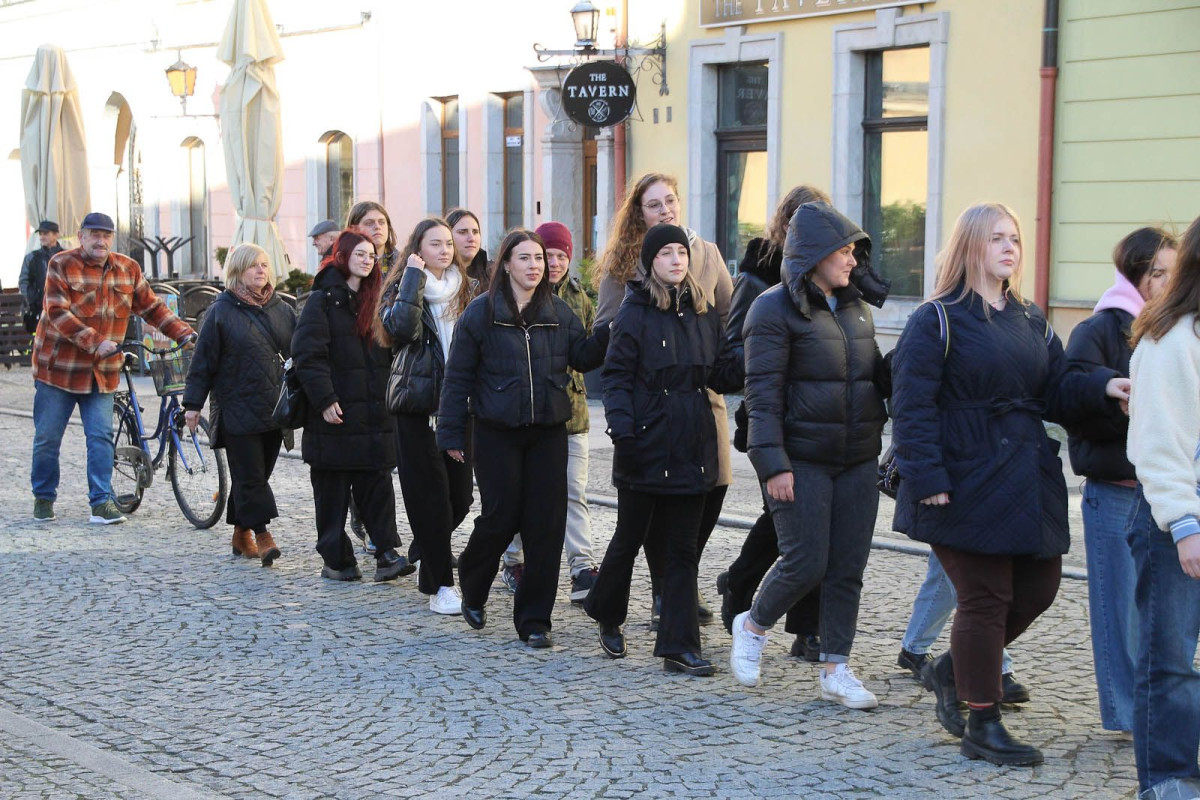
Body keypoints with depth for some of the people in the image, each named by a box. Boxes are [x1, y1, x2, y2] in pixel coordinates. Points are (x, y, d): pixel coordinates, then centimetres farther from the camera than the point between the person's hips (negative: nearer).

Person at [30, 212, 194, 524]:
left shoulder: (128, 269, 6)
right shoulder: (61, 265, -7)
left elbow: (152, 308, 10)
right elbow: (58, 313, -17)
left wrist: (184, 334, -3)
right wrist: (95, 342, -26)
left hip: (102, 371, 3)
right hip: (58, 366, -3)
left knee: (101, 436, -4)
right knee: (47, 437, 5)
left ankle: (101, 501, -1)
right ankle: (43, 497, 21)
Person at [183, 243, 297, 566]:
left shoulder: (282, 310, 12)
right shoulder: (221, 311, -1)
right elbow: (204, 360, -2)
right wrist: (193, 403, -5)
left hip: (275, 409, 5)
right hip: (238, 409, -5)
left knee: (255, 475, 10)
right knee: (250, 475, -8)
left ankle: (242, 534, 20)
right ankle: (262, 535, -9)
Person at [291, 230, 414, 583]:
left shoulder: (374, 300, 15)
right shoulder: (323, 300, -5)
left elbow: (388, 352, 21)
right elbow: (307, 353, -13)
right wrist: (324, 399, -18)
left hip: (374, 412, 5)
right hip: (337, 410, -5)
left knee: (378, 483, -1)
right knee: (332, 489, 1)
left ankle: (387, 554, -3)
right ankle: (336, 559, 7)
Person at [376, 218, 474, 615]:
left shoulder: (464, 290, 13)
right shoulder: (402, 287, 0)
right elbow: (401, 328, -21)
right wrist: (414, 277, -16)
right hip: (417, 406, -4)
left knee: (460, 495, 4)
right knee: (430, 495, -5)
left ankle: (425, 555, 32)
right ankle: (440, 585, 1)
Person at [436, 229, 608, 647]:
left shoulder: (558, 312, 9)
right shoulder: (481, 312, -2)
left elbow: (583, 356, 3)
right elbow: (458, 377, -1)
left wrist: (611, 332, -13)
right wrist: (451, 434, -3)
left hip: (548, 432, 3)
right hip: (497, 433, -3)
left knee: (547, 523, -1)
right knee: (501, 517, -3)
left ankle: (534, 620, 8)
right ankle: (472, 589, 28)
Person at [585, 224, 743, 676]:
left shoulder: (702, 314, 10)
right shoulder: (636, 313, -4)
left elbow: (723, 375, 11)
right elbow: (616, 376, -8)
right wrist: (622, 430, -20)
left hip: (692, 449, 4)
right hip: (646, 447, -4)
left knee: (683, 548, 3)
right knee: (630, 537, 9)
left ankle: (679, 647, 5)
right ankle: (607, 615, 34)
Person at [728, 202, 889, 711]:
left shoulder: (855, 307, 14)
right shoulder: (775, 310, -8)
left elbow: (877, 374, 22)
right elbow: (762, 394, -13)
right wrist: (774, 464, -19)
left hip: (857, 459, 6)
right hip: (802, 459, -6)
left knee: (848, 568, 5)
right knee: (806, 562, -7)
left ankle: (836, 670, 14)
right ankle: (752, 627, 21)